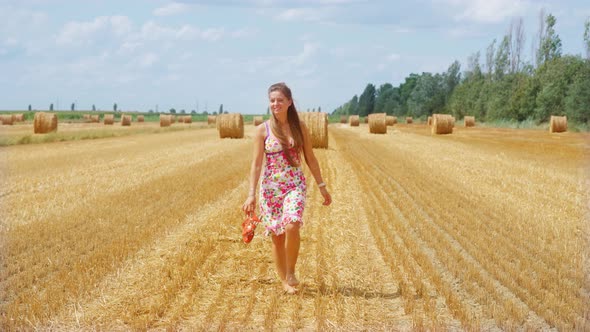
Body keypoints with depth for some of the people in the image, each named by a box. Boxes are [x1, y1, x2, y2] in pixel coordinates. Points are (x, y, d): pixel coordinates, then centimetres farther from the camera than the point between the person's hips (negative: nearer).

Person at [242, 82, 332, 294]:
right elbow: (256, 163, -4)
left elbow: (310, 159, 9)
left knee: (292, 226, -23)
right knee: (277, 235, 5)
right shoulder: (262, 130, -2)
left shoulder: (300, 127, 2)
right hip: (271, 187, 0)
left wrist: (322, 186, 9)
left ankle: (291, 272, -2)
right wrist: (251, 194, -10)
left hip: (295, 185, 0)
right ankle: (284, 280, 22)